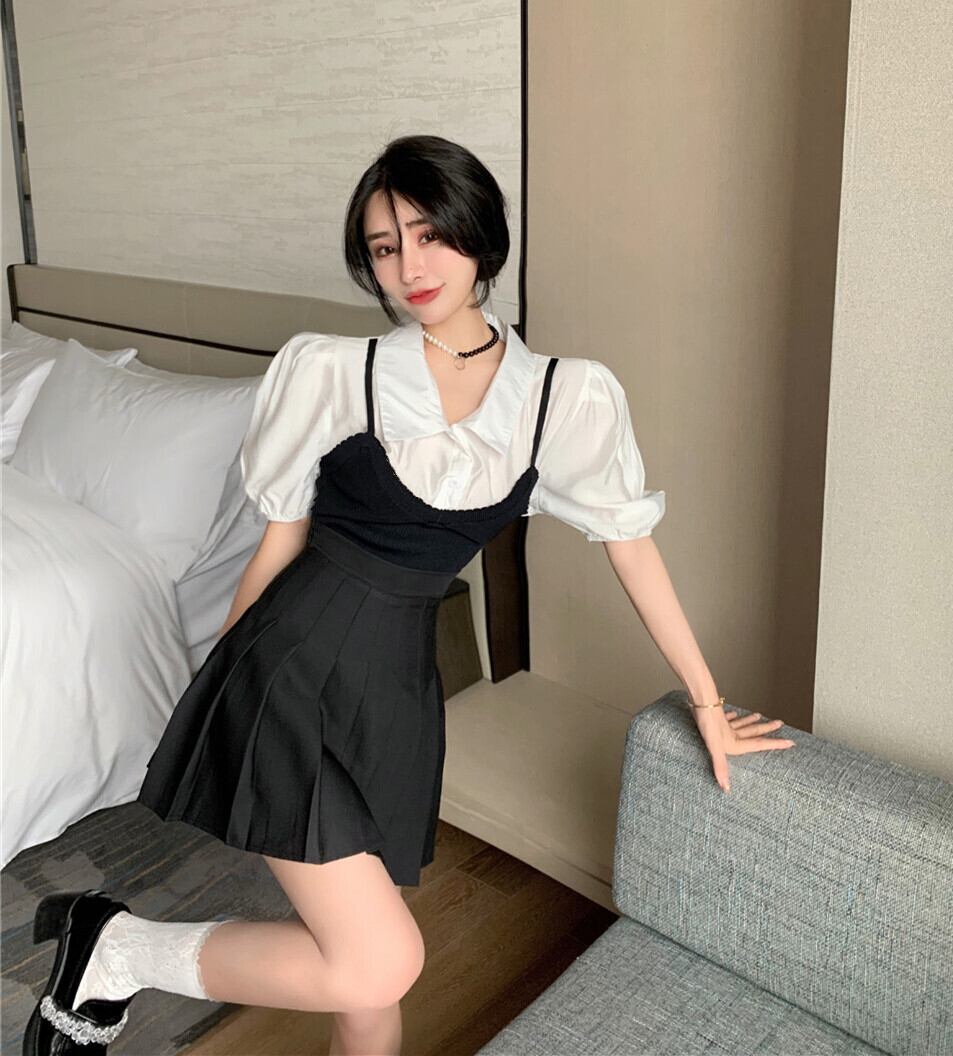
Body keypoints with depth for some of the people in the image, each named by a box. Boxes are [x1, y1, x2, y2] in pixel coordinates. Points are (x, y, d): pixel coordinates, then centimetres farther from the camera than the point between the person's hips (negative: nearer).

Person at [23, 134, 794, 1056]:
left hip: (399, 687, 4)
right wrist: (217, 692, 11)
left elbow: (633, 548, 8)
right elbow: (281, 540, 2)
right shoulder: (331, 372, -6)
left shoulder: (571, 397, 1)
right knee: (379, 967, -15)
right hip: (298, 663, -3)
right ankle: (117, 947, 6)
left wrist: (708, 704, 14)